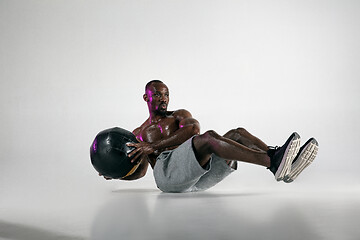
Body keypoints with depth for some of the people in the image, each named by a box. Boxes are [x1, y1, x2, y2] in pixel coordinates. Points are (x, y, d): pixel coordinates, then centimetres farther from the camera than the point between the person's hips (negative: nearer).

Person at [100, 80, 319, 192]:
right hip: (167, 173, -3)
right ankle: (273, 163, -50)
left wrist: (154, 146, -10)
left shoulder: (180, 115, 27)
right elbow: (139, 171, 28)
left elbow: (193, 127, 0)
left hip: (197, 180, 4)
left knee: (238, 133, -17)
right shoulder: (138, 135, 29)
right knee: (209, 137, -31)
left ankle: (286, 165, -42)